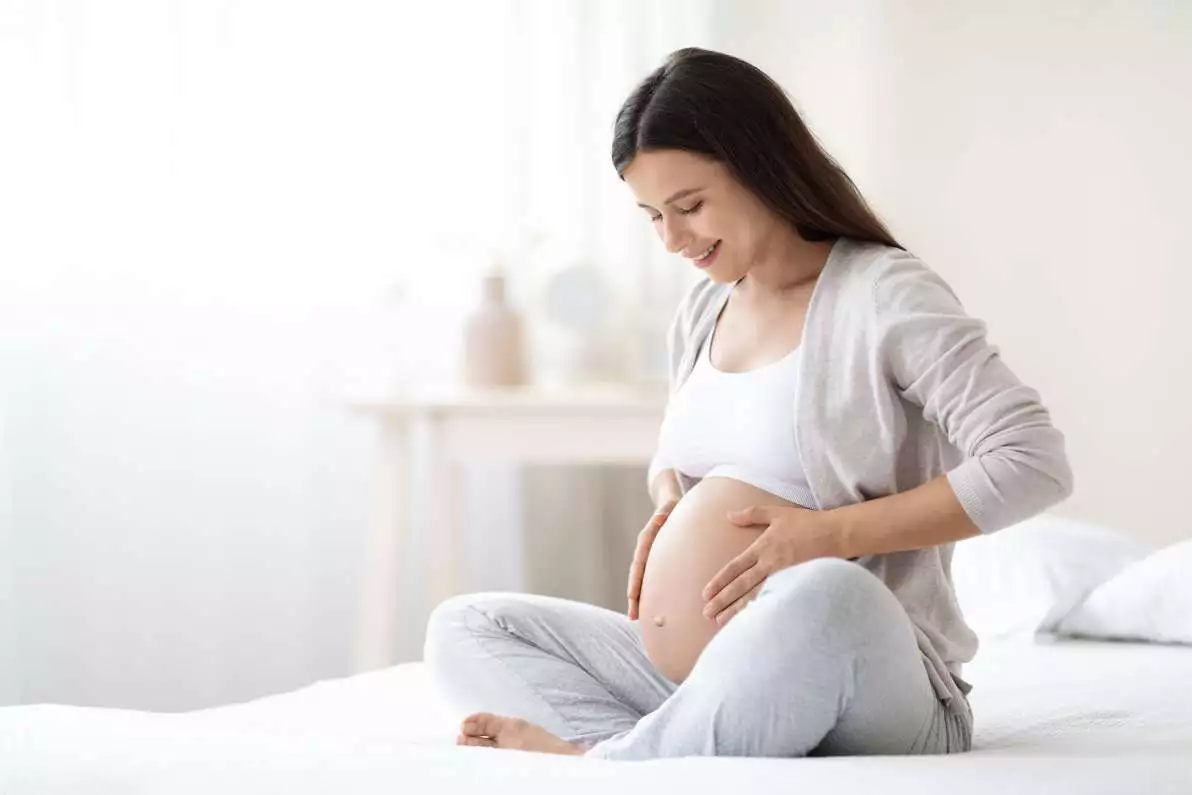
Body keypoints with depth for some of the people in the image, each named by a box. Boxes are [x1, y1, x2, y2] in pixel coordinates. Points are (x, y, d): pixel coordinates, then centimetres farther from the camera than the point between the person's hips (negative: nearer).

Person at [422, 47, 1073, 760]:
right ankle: (657, 752, -25)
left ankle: (605, 761, -23)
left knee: (828, 594, -41)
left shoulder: (884, 294, -9)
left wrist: (831, 533, -20)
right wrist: (670, 502, 6)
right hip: (700, 686, 8)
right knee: (464, 631, -1)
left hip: (876, 692, -7)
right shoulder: (703, 312, 12)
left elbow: (1034, 465, -18)